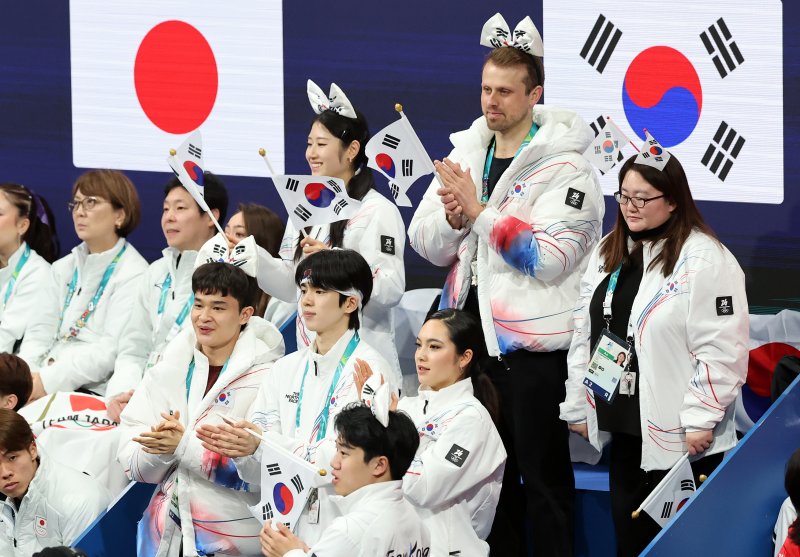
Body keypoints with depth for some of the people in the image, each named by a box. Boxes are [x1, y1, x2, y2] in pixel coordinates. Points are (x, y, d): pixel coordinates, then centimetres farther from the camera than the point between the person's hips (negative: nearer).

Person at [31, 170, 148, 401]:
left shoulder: (133, 275, -3)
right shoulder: (64, 268, 20)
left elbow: (111, 350, -12)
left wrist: (49, 381, -20)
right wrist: (30, 376, -8)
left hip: (94, 391, -6)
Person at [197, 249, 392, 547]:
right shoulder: (286, 369, 11)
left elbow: (346, 455, -18)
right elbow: (258, 474, 7)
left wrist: (263, 446, -27)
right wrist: (238, 448, -15)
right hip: (288, 528, 5)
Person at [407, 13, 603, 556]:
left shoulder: (564, 166, -11)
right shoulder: (466, 154, 8)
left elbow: (550, 258, -21)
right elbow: (427, 243, 7)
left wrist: (480, 210, -21)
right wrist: (453, 216, -14)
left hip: (533, 344, -6)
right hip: (473, 332, 6)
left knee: (543, 476, 0)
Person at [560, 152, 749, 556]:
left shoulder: (706, 260, -13)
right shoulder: (608, 252, 12)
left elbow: (721, 351, -16)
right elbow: (584, 333, 16)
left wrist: (700, 419, -17)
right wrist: (578, 405, 14)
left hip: (679, 438, -7)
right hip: (623, 429, 7)